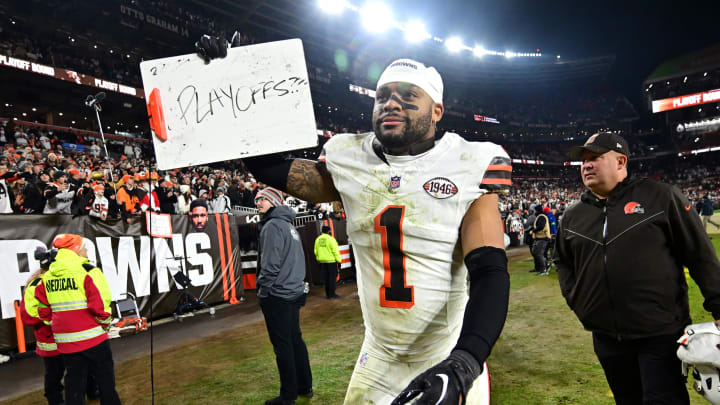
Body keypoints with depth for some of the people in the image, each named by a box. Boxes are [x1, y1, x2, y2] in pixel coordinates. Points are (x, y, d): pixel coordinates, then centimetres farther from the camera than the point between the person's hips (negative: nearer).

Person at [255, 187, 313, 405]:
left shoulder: (272, 225, -13)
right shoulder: (289, 225, 16)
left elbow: (271, 264, -19)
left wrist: (263, 290, -11)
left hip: (277, 296, -9)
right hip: (294, 293, 9)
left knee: (282, 345, -1)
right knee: (295, 340, 16)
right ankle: (305, 386, 25)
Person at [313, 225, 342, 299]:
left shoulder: (318, 239, 7)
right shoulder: (330, 239, -13)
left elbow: (316, 251, 12)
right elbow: (335, 251, -14)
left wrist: (318, 259, 21)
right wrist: (339, 260, -9)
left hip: (322, 261, 6)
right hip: (331, 260, -6)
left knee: (326, 278, 14)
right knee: (332, 277, 0)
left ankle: (327, 294, 19)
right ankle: (332, 294, 0)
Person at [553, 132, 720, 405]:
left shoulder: (659, 196, -5)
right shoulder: (572, 216, 7)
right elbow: (562, 262, 19)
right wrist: (575, 299, 6)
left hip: (661, 332, -4)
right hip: (606, 337, 5)